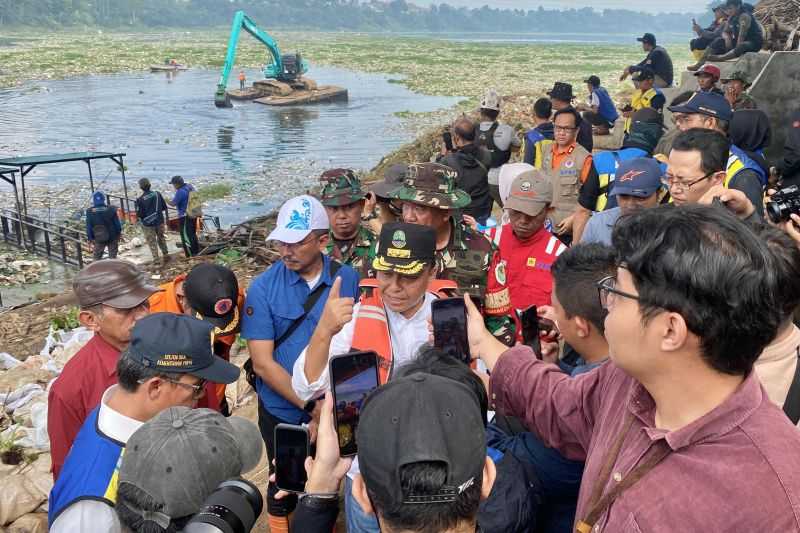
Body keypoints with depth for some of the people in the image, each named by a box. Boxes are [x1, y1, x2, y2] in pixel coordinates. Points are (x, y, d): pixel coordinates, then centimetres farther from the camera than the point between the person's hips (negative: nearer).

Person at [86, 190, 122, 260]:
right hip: (112, 237, 0)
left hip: (98, 239, 0)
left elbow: (88, 227, -3)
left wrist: (90, 238, 7)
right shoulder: (111, 209, -12)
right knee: (113, 257, 10)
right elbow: (117, 224, -5)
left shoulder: (90, 212, -9)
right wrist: (118, 234, 9)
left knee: (97, 258, 15)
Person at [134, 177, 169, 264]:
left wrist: (138, 218, 10)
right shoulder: (157, 194, -6)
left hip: (148, 224, -4)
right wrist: (167, 216, 18)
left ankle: (156, 258, 8)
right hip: (160, 221, 4)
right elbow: (165, 207, 3)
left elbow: (139, 214, -11)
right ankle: (165, 254, 31)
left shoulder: (140, 199, -16)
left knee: (152, 242, 7)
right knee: (161, 238, 21)